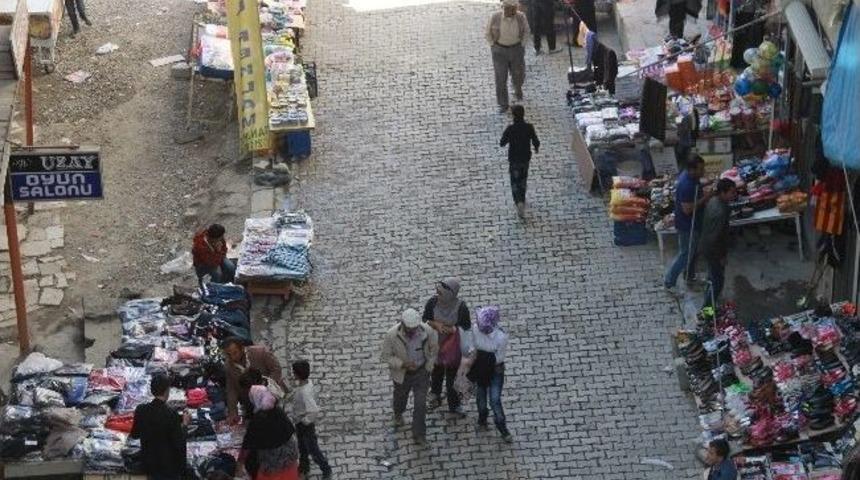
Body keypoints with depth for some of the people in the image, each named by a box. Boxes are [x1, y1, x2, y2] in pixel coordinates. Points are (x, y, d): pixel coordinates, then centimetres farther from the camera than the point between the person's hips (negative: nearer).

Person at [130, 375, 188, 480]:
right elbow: (179, 444, -19)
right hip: (169, 467, -5)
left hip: (149, 464, 5)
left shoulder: (141, 410, -9)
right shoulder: (171, 415, -24)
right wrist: (183, 425, -5)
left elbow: (134, 434, 5)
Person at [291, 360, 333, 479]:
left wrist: (305, 421, -26)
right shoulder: (308, 383, -12)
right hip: (300, 422, 8)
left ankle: (326, 470, 32)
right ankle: (304, 467, 48)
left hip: (306, 425, -8)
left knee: (313, 449, 12)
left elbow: (314, 411, -44)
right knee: (302, 447, 27)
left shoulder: (304, 392, -37)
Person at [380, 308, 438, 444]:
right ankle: (398, 414, 62)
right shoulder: (392, 335, -30)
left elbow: (434, 349, -5)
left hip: (421, 372, 0)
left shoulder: (428, 331, -26)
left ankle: (419, 434, 25)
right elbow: (386, 356, -16)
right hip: (401, 373, 0)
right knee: (401, 397, 27)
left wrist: (428, 366, -3)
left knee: (420, 404, 3)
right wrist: (403, 364, -29)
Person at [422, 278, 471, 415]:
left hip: (453, 344, -2)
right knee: (436, 372, 23)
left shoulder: (461, 307, -24)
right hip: (436, 343, 2)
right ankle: (435, 396, 49)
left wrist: (452, 329, -26)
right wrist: (436, 324, -21)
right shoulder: (433, 302, -18)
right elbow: (424, 319, -3)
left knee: (452, 373, 13)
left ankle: (454, 404, 34)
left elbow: (466, 327, -11)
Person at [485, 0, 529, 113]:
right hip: (499, 50, -2)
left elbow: (526, 31, 7)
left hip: (516, 49, 2)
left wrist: (522, 43, 4)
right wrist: (493, 45, -1)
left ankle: (517, 89, 51)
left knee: (518, 75, 15)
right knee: (501, 78, -1)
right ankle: (503, 104, 10)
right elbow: (488, 33, 0)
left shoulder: (520, 17, -13)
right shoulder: (495, 18, -17)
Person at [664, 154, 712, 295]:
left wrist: (704, 193, -2)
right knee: (685, 254, 5)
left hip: (693, 223, 10)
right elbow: (687, 209, -31)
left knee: (692, 251, 25)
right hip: (687, 225, -10)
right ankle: (669, 282, 18)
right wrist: (704, 198, -26)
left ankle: (690, 277, 43)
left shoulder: (690, 176, -4)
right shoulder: (686, 185, -34)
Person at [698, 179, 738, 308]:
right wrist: (721, 256, -18)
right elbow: (715, 238, -30)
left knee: (713, 277, 28)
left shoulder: (713, 200, -7)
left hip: (706, 246, 9)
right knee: (717, 281, 9)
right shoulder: (720, 212, -36)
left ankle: (708, 302, 47)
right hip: (714, 251, -9)